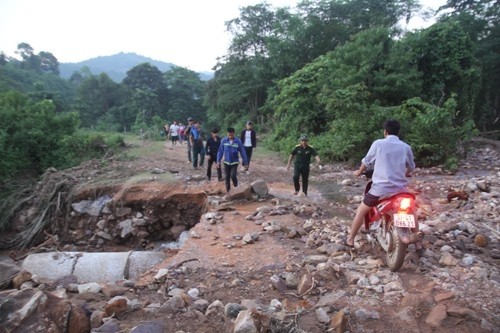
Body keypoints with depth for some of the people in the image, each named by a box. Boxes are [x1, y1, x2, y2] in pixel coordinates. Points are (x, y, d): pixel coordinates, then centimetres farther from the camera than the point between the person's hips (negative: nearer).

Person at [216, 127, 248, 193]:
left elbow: (242, 152, -6)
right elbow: (220, 151, -1)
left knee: (233, 176, -13)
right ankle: (228, 191, 21)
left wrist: (245, 162, -4)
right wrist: (218, 161, -2)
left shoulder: (238, 141, -12)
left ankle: (236, 188, 14)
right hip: (226, 162, 2)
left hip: (235, 162, -2)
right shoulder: (223, 140, -8)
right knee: (227, 177, 8)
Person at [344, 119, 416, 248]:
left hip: (380, 187, -3)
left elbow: (366, 162, 9)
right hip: (400, 187, 3)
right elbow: (411, 167, 22)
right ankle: (417, 242, 26)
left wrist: (359, 172, 29)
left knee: (361, 211, 12)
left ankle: (350, 240, 15)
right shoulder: (406, 147, 8)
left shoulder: (378, 143, -2)